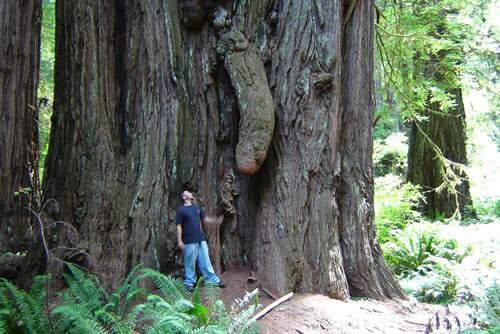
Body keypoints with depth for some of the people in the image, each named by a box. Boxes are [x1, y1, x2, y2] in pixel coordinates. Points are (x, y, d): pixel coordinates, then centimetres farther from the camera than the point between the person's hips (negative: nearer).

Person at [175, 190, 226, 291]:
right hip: (189, 241, -5)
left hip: (201, 239, 5)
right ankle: (189, 283, 13)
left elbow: (204, 218, 21)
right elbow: (179, 226, -6)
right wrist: (179, 241, -11)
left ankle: (213, 280, 15)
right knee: (190, 263, 2)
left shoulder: (197, 207, 12)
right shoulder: (181, 210, -4)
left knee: (205, 261, 10)